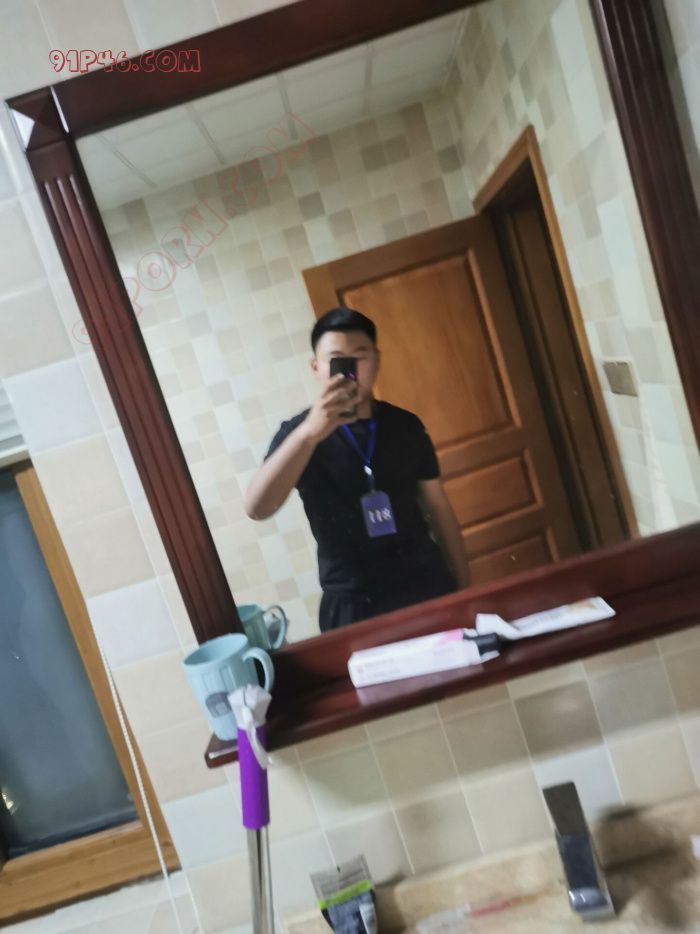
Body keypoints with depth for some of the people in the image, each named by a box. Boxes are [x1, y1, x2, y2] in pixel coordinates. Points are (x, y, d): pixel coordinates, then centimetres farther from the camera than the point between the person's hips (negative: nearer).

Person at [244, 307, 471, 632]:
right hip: (353, 605, -2)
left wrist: (464, 588, 5)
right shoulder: (299, 433, -7)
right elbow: (257, 508, -24)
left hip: (428, 588, 3)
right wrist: (309, 432, -36)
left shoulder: (406, 425, 1)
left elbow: (438, 509, 7)